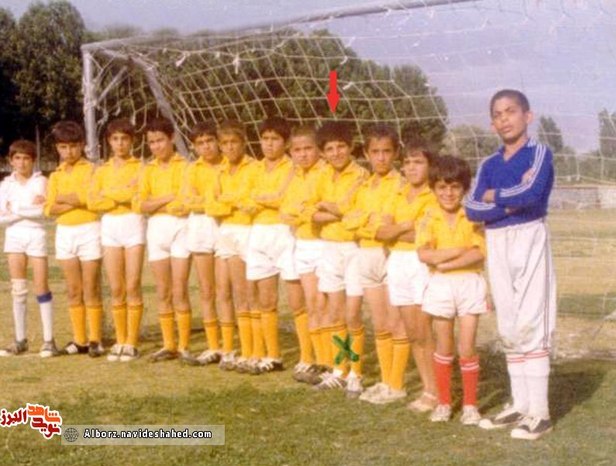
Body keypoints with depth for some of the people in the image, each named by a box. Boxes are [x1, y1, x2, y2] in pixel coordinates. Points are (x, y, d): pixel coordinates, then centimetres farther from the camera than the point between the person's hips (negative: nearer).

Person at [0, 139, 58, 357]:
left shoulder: (40, 181, -3)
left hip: (36, 235, -3)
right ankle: (20, 340, 12)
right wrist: (28, 210, -13)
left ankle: (48, 340, 2)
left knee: (41, 288, -3)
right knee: (18, 289, 6)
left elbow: (40, 210, -16)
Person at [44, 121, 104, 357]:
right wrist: (74, 202, -14)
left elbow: (88, 197, -17)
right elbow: (50, 209, 2)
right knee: (73, 290, 7)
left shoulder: (90, 170, -3)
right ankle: (79, 339, 13)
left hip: (89, 230, -5)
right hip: (64, 233, 5)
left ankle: (95, 339, 2)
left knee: (91, 289, -3)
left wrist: (62, 198, -4)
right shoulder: (55, 176, 11)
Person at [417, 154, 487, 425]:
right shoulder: (430, 219, 0)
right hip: (440, 285, 1)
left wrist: (445, 262, -18)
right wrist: (461, 251, -17)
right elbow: (424, 254, -14)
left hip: (469, 284, -1)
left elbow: (479, 253, -14)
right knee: (444, 347, 10)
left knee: (467, 349, 0)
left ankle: (470, 404, 12)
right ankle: (444, 402, 22)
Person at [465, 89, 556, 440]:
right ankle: (520, 405, 18)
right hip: (497, 246, 6)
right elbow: (473, 209, -1)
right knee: (509, 329, 9)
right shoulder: (489, 165, 13)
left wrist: (494, 196, -4)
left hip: (529, 241, -6)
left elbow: (531, 194, -21)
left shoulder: (540, 153, -3)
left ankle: (539, 412, -3)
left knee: (530, 325, -7)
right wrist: (512, 201, -13)